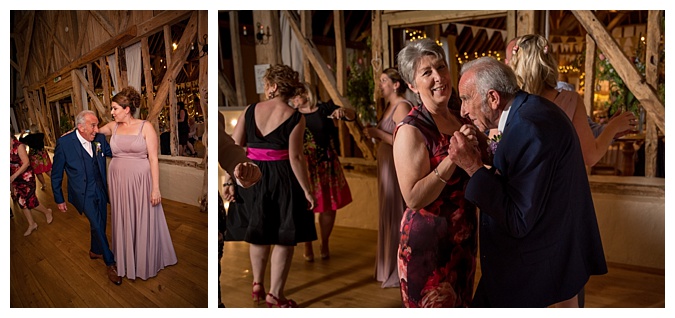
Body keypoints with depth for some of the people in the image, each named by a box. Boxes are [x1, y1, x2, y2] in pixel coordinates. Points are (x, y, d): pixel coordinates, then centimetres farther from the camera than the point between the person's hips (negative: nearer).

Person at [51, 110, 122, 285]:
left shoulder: (100, 138, -6)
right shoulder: (64, 143, -17)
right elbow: (56, 174, -7)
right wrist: (59, 200, -1)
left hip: (100, 190, 5)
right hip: (83, 193, -5)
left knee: (100, 224, 18)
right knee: (97, 225, -9)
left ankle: (95, 251, 44)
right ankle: (110, 263, 3)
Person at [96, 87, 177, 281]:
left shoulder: (145, 127, -9)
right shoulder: (113, 126, 5)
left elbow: (153, 159, -11)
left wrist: (156, 188, -15)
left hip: (141, 182, -4)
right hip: (118, 181, 4)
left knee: (143, 224, 6)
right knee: (123, 223, 13)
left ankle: (145, 264, 23)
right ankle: (125, 262, 29)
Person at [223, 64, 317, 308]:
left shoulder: (250, 110, 0)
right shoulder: (294, 117, -10)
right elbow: (296, 157, -15)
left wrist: (229, 181, 2)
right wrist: (307, 191, -9)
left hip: (252, 177, 4)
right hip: (282, 180, -4)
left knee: (259, 234, 22)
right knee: (284, 239, 8)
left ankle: (257, 285, 32)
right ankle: (275, 295, 13)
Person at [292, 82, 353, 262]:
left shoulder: (325, 109, 2)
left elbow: (352, 116, -1)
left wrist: (343, 111, -21)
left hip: (327, 167, 2)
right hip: (305, 168, -1)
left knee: (329, 207, 9)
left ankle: (324, 244, 28)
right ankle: (308, 247, 20)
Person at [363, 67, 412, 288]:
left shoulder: (402, 107, -14)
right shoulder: (389, 106, 15)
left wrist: (379, 133, -18)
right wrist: (374, 134, 2)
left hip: (398, 168, -9)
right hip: (387, 166, 9)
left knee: (396, 216, -3)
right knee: (389, 216, 14)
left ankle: (399, 272, 9)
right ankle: (391, 269, 26)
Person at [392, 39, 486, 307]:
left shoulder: (461, 120, 2)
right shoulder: (411, 130, -18)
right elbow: (413, 198, -25)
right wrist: (453, 156, -28)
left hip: (463, 237, 7)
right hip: (428, 242, -7)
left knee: (461, 305, 24)